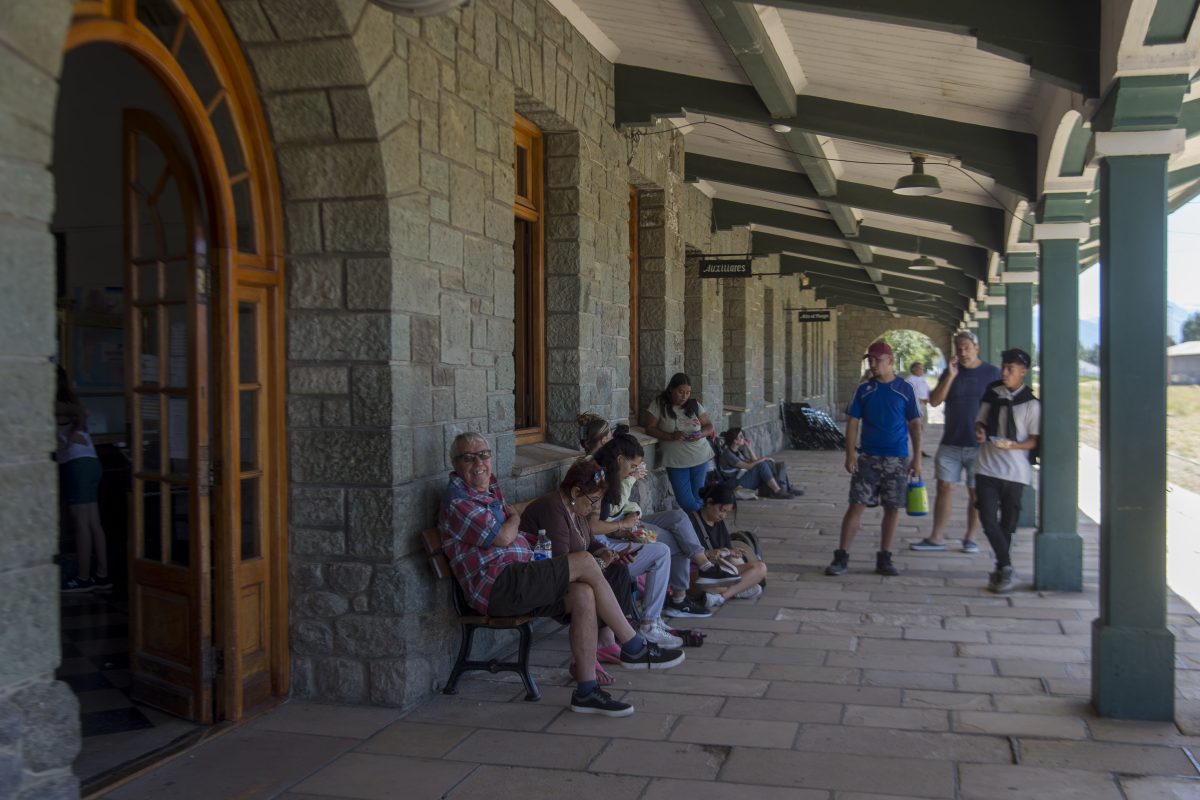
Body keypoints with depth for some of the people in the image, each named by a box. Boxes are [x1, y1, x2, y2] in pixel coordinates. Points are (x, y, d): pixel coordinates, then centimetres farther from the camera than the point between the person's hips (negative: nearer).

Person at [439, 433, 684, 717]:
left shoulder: (489, 489, 22)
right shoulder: (457, 499, -9)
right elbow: (503, 537, -17)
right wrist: (514, 517, 5)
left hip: (515, 584, 9)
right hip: (497, 588, -9)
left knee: (583, 594, -16)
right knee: (585, 562, -17)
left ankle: (587, 690, -13)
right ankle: (634, 648, -8)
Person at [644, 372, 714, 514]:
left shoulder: (694, 404, 2)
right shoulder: (659, 404, -5)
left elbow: (709, 426, 7)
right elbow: (650, 428, -7)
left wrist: (701, 434, -16)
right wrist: (671, 436, -21)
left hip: (700, 458, 2)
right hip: (676, 461, -2)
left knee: (698, 499, 8)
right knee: (686, 501, -4)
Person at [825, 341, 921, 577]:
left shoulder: (904, 389, 1)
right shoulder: (864, 389, 3)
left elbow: (914, 424, 2)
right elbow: (853, 423, 3)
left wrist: (917, 458, -2)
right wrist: (850, 455, -6)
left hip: (896, 460, 0)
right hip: (868, 458, 0)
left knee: (892, 508, 5)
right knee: (856, 505, -4)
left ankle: (884, 558, 15)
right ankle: (841, 556, 0)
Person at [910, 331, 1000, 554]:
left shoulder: (992, 373, 0)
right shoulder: (951, 372, 6)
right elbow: (934, 401, -3)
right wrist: (950, 376, -14)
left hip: (979, 444, -2)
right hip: (951, 443, 2)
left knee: (975, 493, 4)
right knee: (945, 487, 3)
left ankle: (970, 538, 15)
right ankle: (937, 537, 9)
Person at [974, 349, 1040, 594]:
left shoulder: (1031, 404, -4)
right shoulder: (992, 394, 6)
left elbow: (1034, 440, -3)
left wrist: (1013, 445, -21)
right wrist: (979, 432, -6)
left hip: (1015, 472, -2)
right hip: (987, 467, 2)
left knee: (1008, 524, 7)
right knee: (988, 520, -10)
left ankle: (1002, 570, 22)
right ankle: (1006, 570, -4)